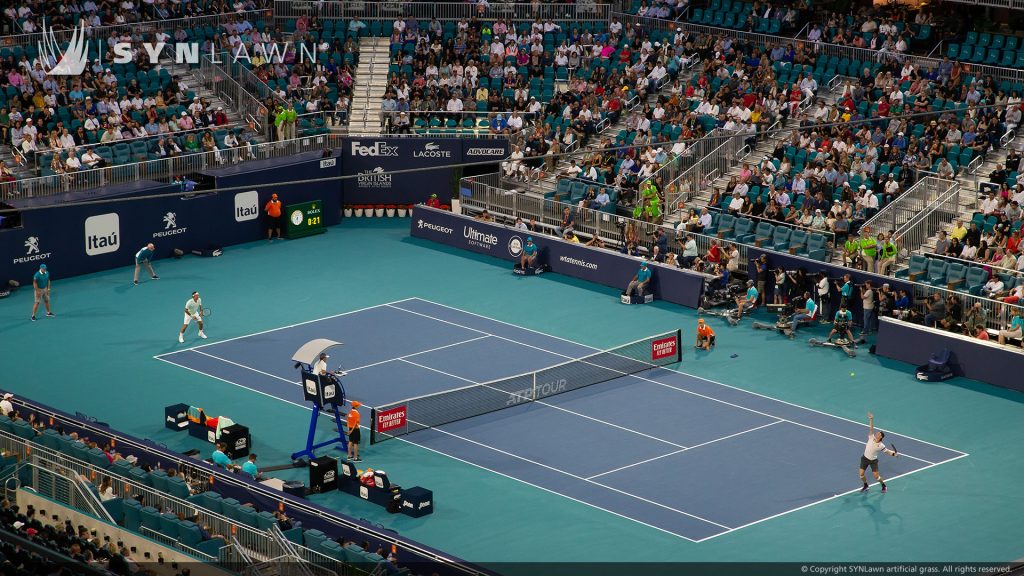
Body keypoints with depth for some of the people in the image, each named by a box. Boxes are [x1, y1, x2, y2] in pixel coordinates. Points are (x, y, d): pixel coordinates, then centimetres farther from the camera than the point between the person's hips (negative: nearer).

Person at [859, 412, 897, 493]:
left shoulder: (881, 446, -16)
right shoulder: (871, 438, -11)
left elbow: (887, 451, -5)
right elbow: (871, 428, -17)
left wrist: (893, 453, -23)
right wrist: (871, 419, -25)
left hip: (873, 461, -3)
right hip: (865, 458, 3)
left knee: (876, 476, -2)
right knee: (861, 474, 0)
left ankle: (883, 485, 26)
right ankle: (865, 486, 26)